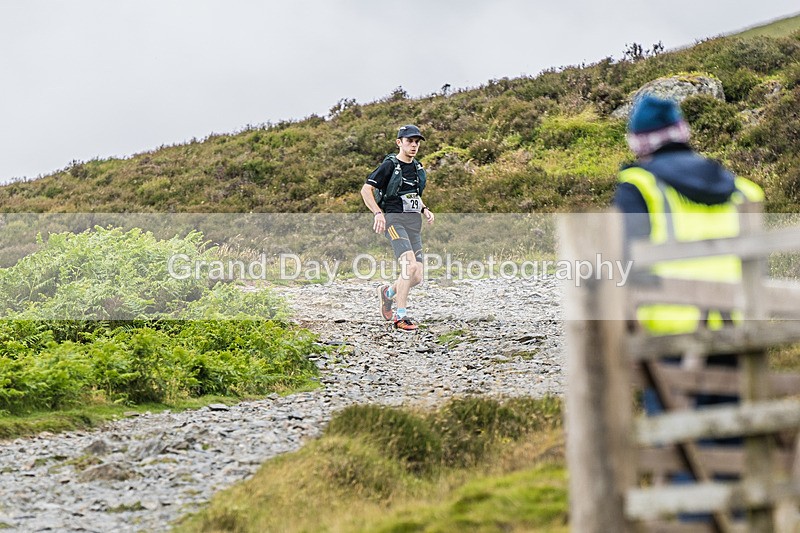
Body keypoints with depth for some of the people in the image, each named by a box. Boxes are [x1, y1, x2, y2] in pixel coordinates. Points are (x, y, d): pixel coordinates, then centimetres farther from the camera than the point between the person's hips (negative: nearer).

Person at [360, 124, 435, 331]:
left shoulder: (417, 168, 17)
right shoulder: (389, 165, -5)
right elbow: (366, 190, -8)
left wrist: (425, 210, 11)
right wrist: (378, 213, -20)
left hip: (414, 223, 7)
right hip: (394, 220, -7)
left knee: (416, 277, 1)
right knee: (409, 265, -25)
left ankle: (388, 292, 31)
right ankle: (400, 316, -19)